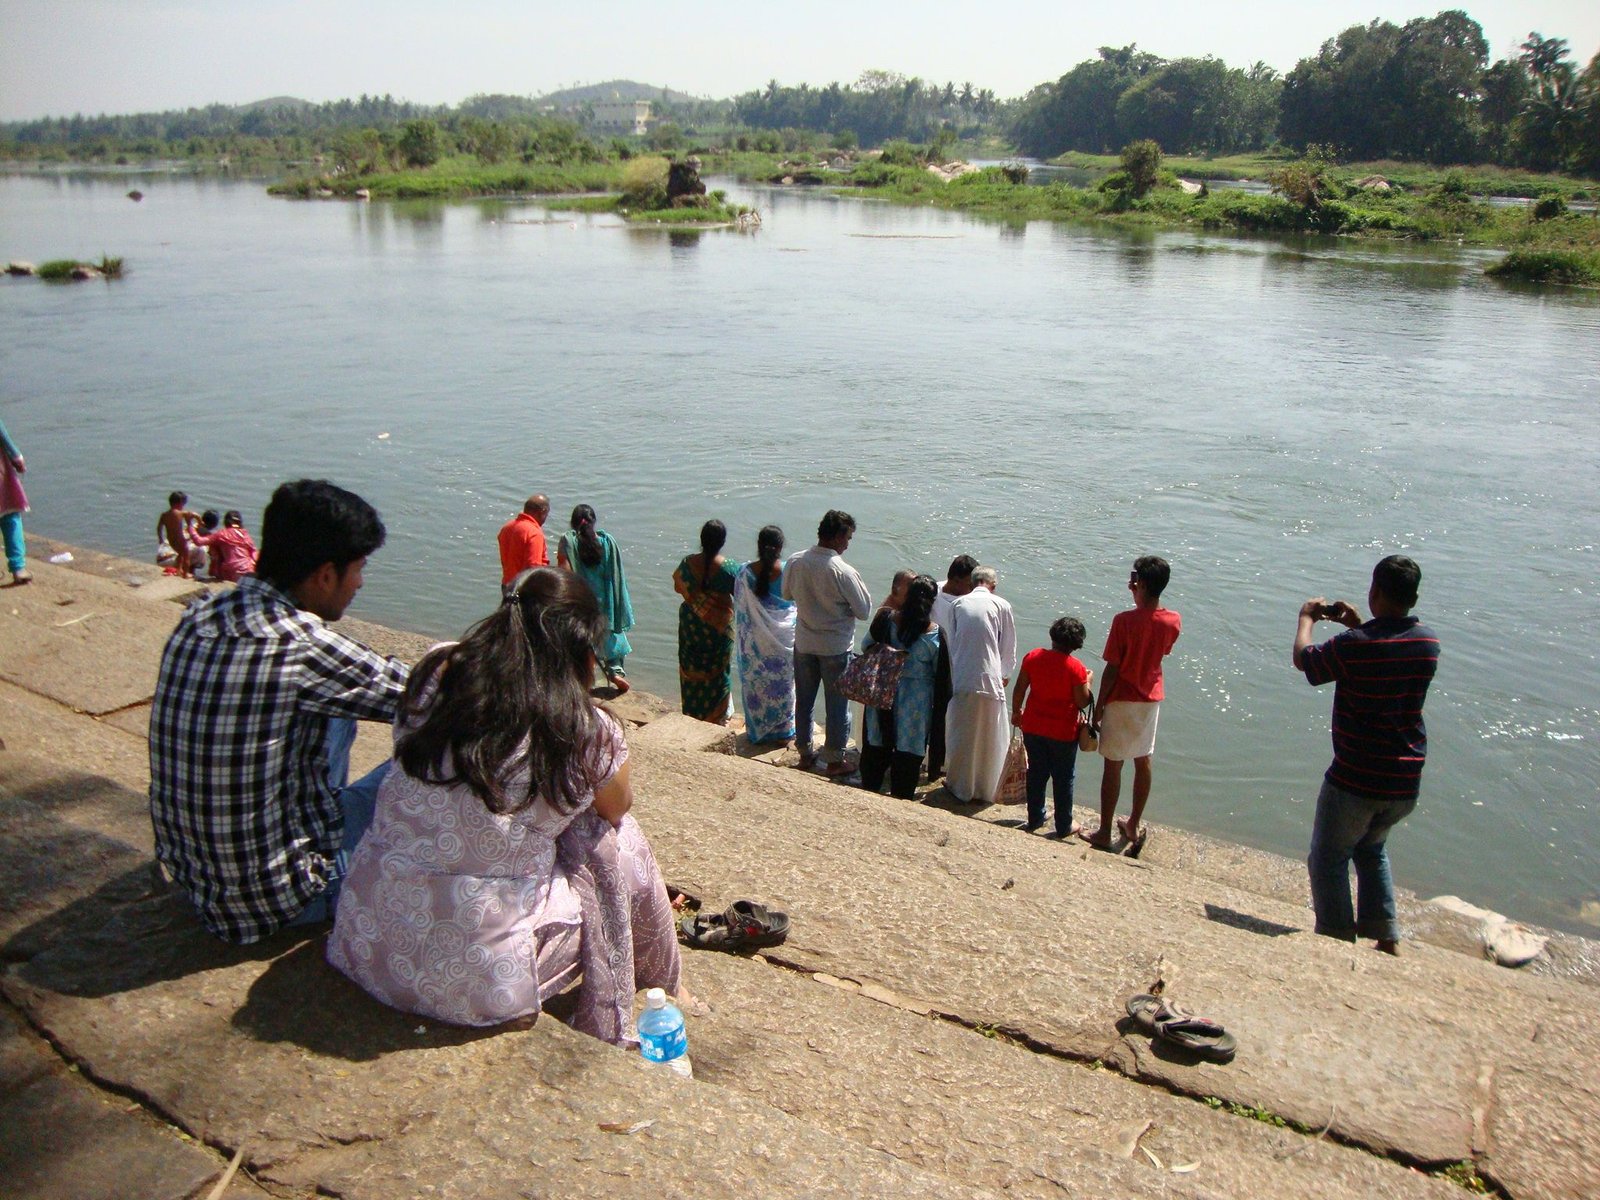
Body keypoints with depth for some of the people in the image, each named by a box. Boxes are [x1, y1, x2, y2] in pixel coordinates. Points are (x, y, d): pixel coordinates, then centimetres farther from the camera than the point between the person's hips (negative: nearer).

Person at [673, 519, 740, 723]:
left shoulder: (687, 564, -12)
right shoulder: (728, 569, -20)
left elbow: (678, 588, 3)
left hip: (691, 625, 2)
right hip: (719, 627, -2)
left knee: (691, 669, 17)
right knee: (717, 671, 13)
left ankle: (692, 714, 27)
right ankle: (716, 717, 22)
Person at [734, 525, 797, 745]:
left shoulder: (745, 572, -13)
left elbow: (739, 606, -5)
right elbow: (797, 601, -3)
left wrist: (741, 633, 9)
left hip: (755, 639, 0)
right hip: (784, 637, 0)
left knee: (755, 682, 14)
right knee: (783, 681, 15)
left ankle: (758, 732, 23)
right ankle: (783, 729, 26)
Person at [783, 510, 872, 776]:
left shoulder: (795, 563, -9)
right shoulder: (843, 572, -23)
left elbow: (786, 594, 9)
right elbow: (864, 611, -15)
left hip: (804, 643, 5)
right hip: (835, 647, -4)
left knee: (803, 701, 18)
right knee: (837, 705, 11)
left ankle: (804, 754, 31)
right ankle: (836, 760, 22)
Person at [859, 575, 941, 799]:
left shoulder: (887, 618, -12)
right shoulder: (934, 633, -17)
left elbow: (867, 645, 2)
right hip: (915, 698, -2)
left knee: (877, 742, 19)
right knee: (908, 748, 11)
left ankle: (869, 786, 35)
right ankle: (901, 795, 22)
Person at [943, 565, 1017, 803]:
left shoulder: (957, 604, 4)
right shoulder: (1001, 606, -1)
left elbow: (950, 641, 8)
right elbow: (1009, 645, 7)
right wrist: (1006, 674, 23)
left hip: (960, 679, 2)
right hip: (989, 679, -2)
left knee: (961, 734, 15)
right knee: (990, 737, 12)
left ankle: (959, 786, 26)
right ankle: (985, 790, 21)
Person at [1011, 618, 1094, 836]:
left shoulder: (1032, 657, -7)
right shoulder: (1076, 668, -17)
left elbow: (1019, 690, -2)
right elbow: (1082, 701, -13)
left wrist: (1016, 712, 14)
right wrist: (1088, 681, 3)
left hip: (1033, 728, 4)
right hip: (1063, 733, -3)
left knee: (1036, 774, 18)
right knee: (1063, 779, 11)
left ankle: (1034, 820, 28)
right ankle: (1063, 827, 20)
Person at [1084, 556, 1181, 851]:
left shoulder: (1124, 620, -20)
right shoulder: (1174, 621, -6)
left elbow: (1112, 668, -17)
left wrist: (1099, 704, -5)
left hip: (1122, 699, -5)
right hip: (1151, 697, 5)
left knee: (1113, 764, 3)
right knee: (1144, 761, 17)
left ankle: (1104, 833, 10)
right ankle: (1134, 826, 28)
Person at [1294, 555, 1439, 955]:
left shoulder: (1354, 646, -21)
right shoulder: (1428, 642, -4)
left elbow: (1303, 658, -3)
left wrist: (1307, 618, 14)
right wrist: (1358, 624, 20)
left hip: (1355, 779, -6)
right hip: (1406, 783, 6)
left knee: (1329, 859, 12)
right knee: (1372, 848, 28)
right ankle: (1387, 939, 27)